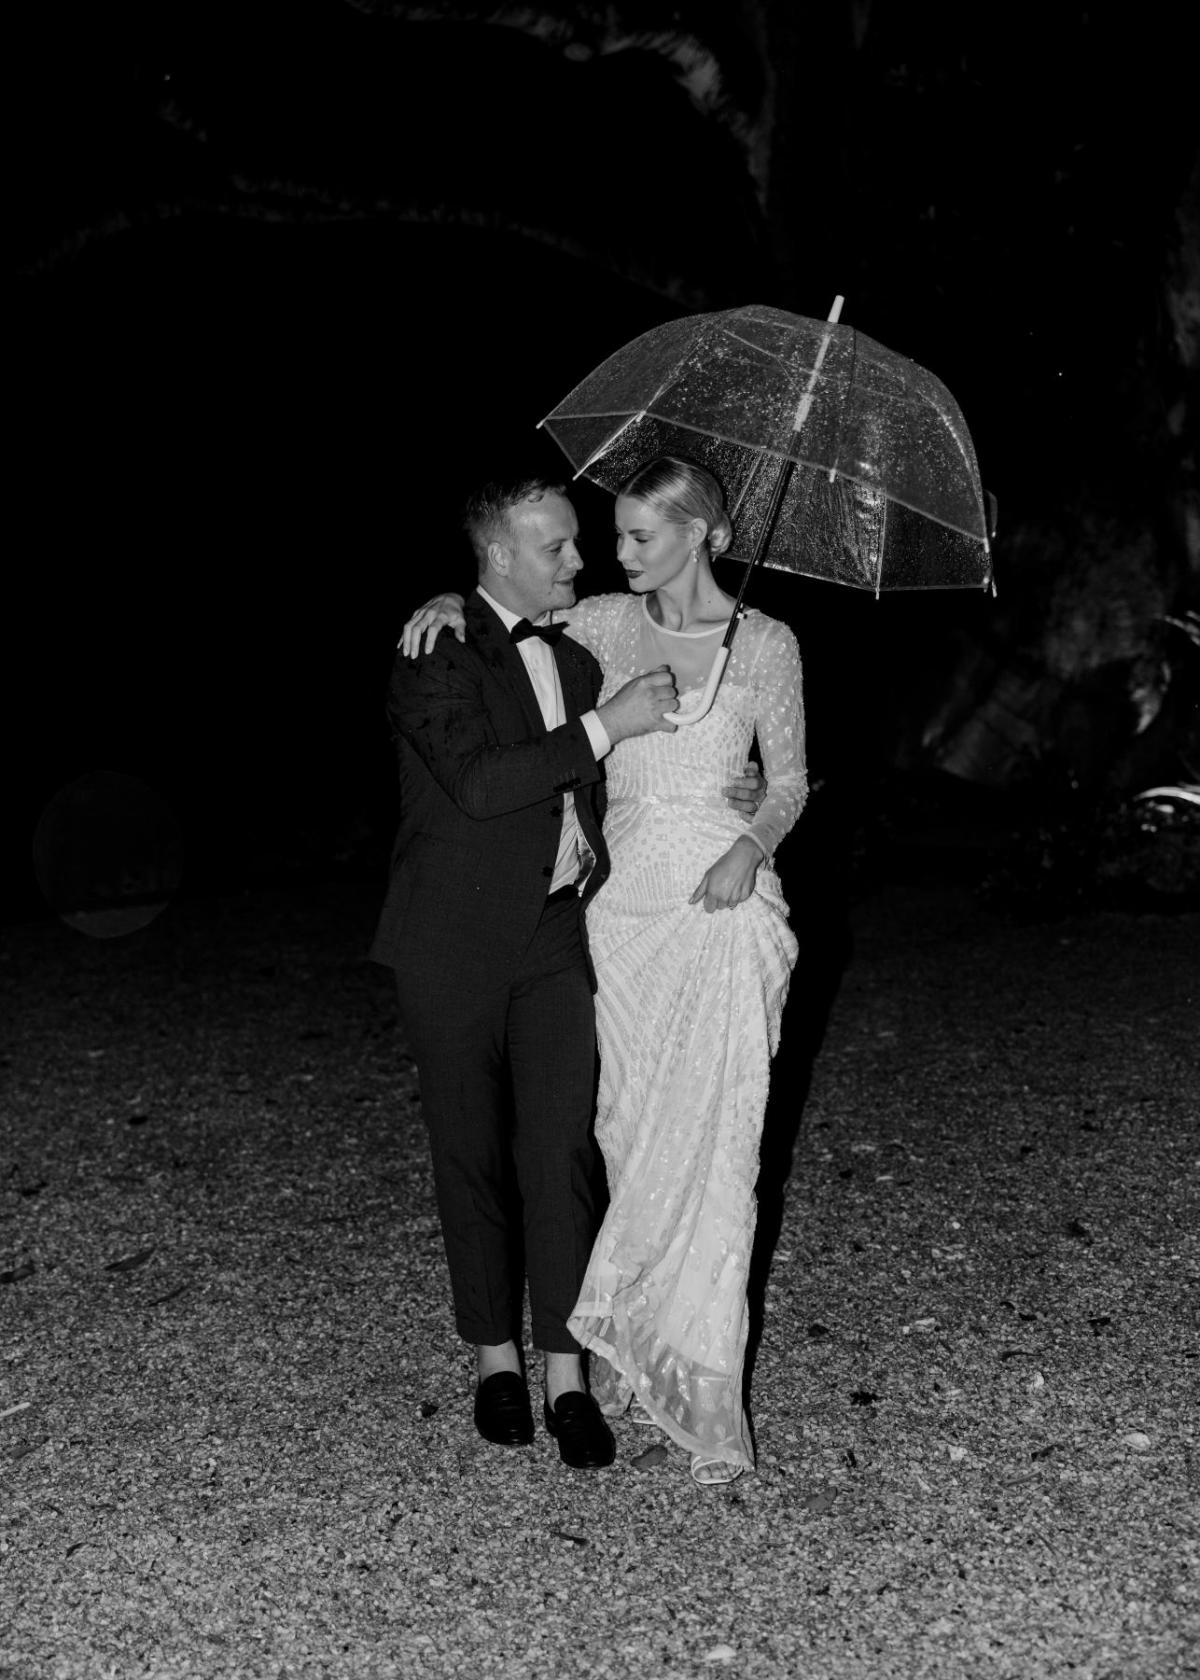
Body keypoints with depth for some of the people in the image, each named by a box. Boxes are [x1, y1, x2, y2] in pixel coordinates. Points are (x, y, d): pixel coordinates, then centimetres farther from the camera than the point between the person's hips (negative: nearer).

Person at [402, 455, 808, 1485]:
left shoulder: (765, 645, 0)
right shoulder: (607, 624, 8)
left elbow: (791, 781, 6)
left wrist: (752, 847, -13)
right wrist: (451, 603, -1)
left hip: (722, 902, -3)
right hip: (621, 899, 4)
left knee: (708, 1136, -9)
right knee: (627, 1127, 5)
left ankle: (702, 1382, -3)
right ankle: (634, 1346, 16)